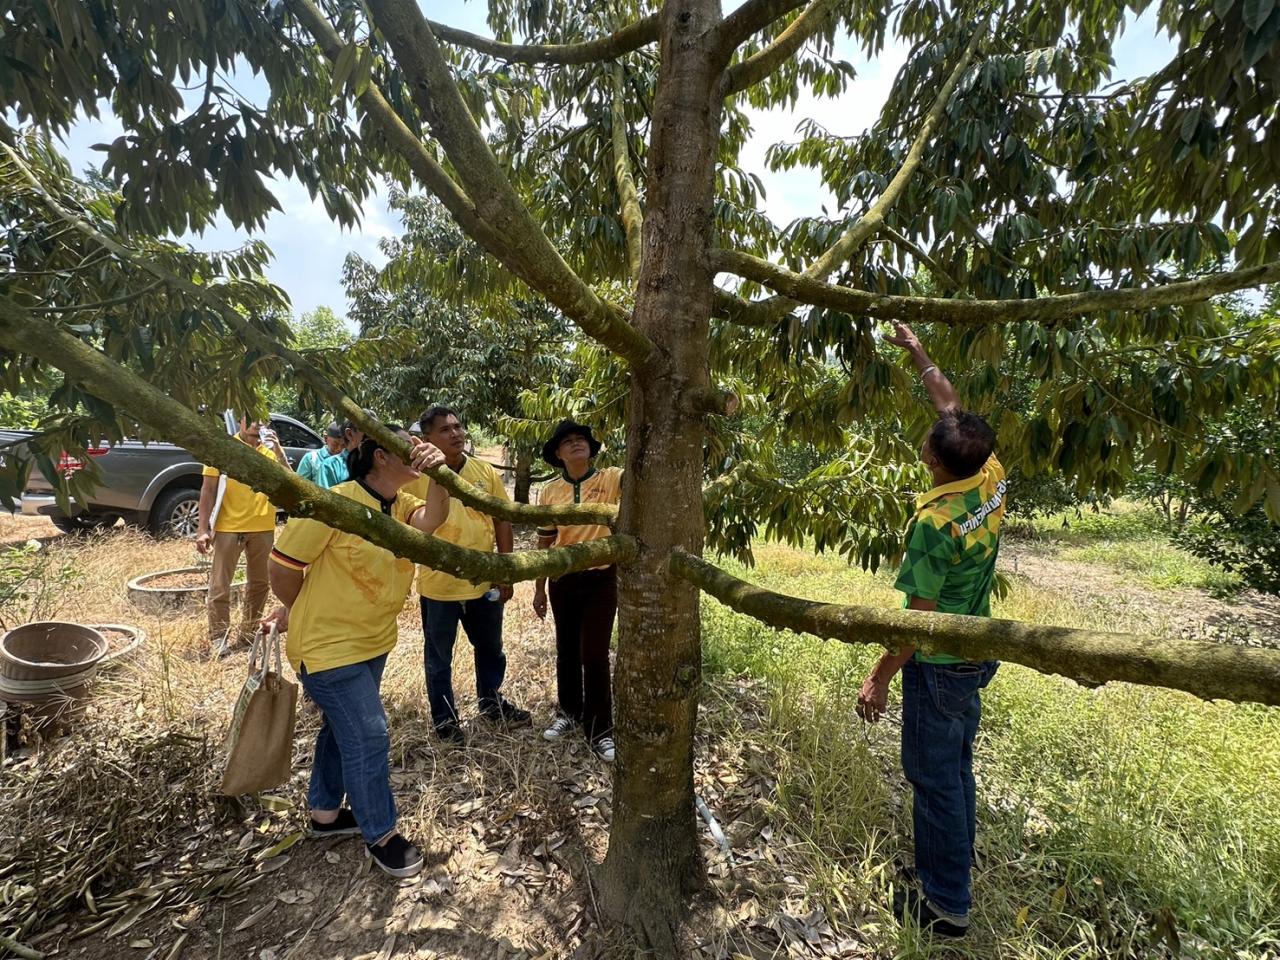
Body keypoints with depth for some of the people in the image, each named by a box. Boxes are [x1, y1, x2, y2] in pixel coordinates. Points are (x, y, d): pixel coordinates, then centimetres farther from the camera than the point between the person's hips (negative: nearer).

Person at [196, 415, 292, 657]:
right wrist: (203, 529, -11)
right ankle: (218, 637, 14)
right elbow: (208, 490, -5)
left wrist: (278, 448, -20)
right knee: (220, 585, 1)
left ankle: (247, 632, 29)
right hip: (228, 527, -3)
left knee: (259, 583, 14)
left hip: (263, 528, 3)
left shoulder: (270, 449, 3)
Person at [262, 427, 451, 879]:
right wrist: (304, 613, 1)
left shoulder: (402, 505, -1)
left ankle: (325, 812, 44)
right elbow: (282, 568, -15)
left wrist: (437, 473, -40)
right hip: (328, 646, -8)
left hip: (372, 642, 8)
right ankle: (380, 833, 19)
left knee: (343, 728, 23)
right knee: (368, 736, -1)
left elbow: (432, 518, -23)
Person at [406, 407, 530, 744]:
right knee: (439, 656, 15)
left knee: (490, 648, 22)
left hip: (485, 582, 4)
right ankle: (444, 718, 35)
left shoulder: (485, 472, 0)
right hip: (439, 585, -3)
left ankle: (491, 701, 45)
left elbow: (502, 521, 3)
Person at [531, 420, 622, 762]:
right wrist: (539, 589, 9)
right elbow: (544, 543, 7)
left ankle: (600, 729, 18)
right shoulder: (550, 491, 1)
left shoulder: (610, 479, -7)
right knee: (567, 650, 17)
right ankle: (570, 712, 39)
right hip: (563, 581, 3)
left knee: (594, 655, 0)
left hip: (601, 579, -3)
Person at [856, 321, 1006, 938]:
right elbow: (951, 406, 6)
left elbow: (919, 616, -24)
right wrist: (917, 352, 15)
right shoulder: (993, 481, -8)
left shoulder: (936, 521, -29)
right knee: (957, 770, 22)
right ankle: (952, 870, 40)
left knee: (935, 779, 8)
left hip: (939, 666, -8)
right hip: (978, 655, 8)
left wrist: (880, 678, -14)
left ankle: (946, 904, 24)